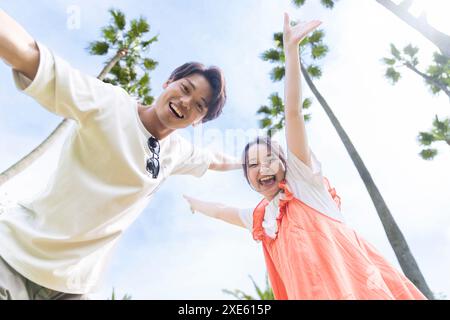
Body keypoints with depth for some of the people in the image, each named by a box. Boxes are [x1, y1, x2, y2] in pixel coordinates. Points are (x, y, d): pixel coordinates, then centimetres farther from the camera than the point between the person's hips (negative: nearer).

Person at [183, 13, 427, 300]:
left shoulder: (302, 179, 1)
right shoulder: (259, 217, 17)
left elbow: (293, 113, -7)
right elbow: (219, 210, 36)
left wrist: (291, 49, -11)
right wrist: (193, 202, 52)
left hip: (357, 284, -5)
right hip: (310, 291, 6)